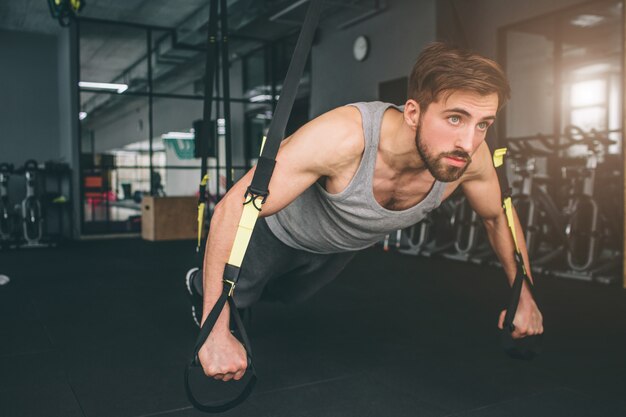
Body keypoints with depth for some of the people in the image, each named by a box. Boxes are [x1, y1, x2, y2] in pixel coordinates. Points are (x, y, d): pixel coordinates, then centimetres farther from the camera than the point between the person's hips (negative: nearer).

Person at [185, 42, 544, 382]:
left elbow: (498, 216, -8)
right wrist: (215, 333, -45)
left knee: (289, 295, 31)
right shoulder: (344, 138, -48)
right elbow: (234, 209, -44)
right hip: (282, 229, -4)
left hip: (343, 247, 5)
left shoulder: (472, 158, -32)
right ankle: (201, 285, 49)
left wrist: (525, 295, -4)